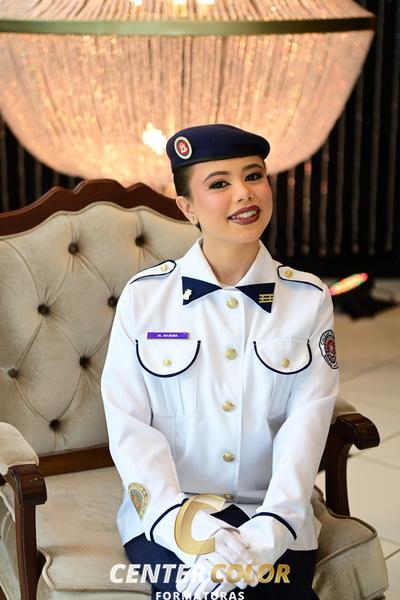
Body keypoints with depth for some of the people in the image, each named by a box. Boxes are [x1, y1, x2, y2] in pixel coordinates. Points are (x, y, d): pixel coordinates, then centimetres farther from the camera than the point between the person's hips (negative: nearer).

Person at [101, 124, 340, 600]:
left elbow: (307, 420, -6)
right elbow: (129, 423, -5)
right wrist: (182, 524, -19)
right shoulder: (144, 296, -1)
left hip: (273, 514, 1)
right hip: (168, 512, -1)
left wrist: (266, 533, -21)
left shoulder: (309, 299, 3)